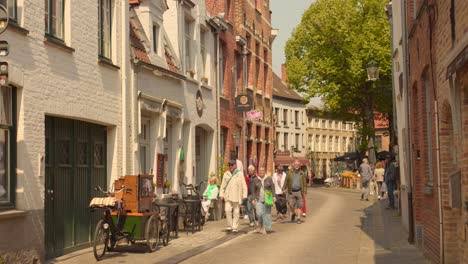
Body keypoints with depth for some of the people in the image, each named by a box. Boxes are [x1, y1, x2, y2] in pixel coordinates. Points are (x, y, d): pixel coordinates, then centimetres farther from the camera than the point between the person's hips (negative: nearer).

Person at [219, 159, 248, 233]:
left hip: (236, 196, -2)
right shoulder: (226, 174, 9)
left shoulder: (240, 174, 1)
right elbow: (223, 185, 12)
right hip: (228, 196, 2)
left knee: (236, 212, 1)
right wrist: (221, 194, 4)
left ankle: (235, 227, 8)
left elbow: (244, 185, 0)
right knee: (228, 210, -11)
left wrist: (244, 195, -7)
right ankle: (229, 226, 0)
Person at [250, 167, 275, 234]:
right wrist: (253, 199, 0)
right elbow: (253, 190, 6)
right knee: (259, 213, -12)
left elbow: (273, 188, 3)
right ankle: (260, 225, 14)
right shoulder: (255, 180, 4)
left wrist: (273, 196, -6)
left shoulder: (269, 179, 2)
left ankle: (264, 228, 7)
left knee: (267, 213, -3)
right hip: (259, 199, 0)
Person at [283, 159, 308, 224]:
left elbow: (305, 183, 5)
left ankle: (298, 219, 6)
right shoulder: (289, 173, 3)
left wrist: (305, 192, -2)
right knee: (291, 206, 0)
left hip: (299, 192, 0)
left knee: (299, 206, -1)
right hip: (291, 192, 0)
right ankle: (293, 214, 29)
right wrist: (283, 189, -6)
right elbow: (286, 182, 5)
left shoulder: (302, 174, 4)